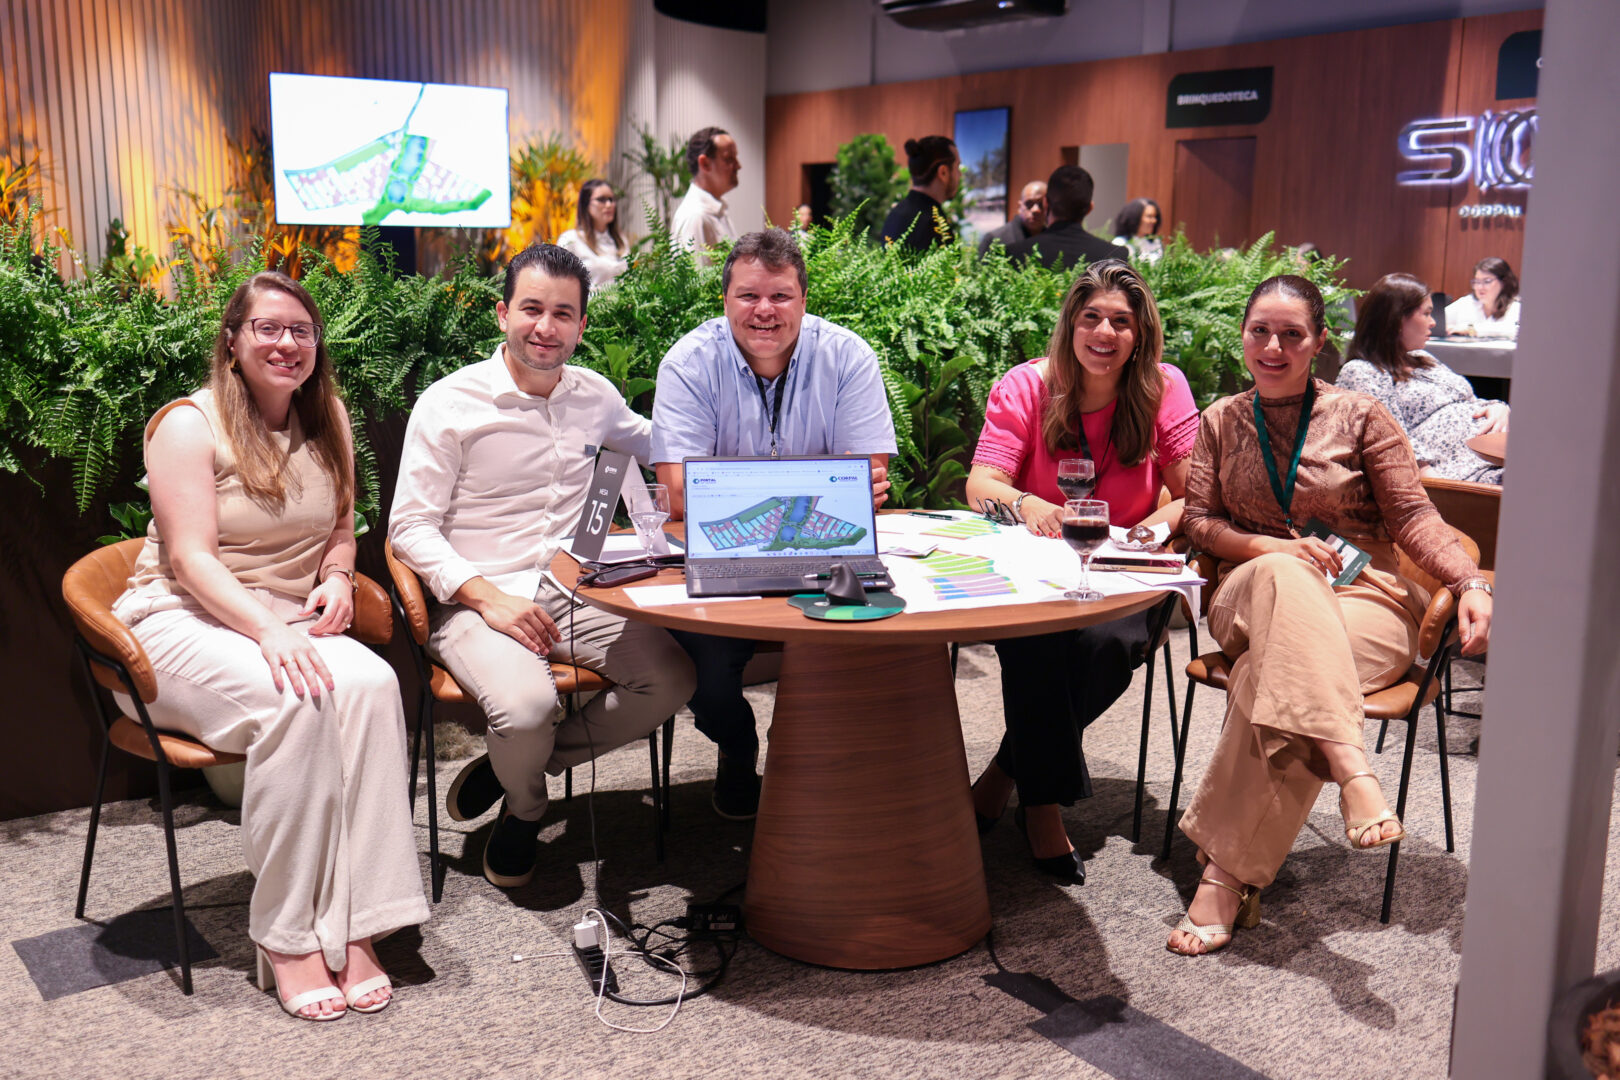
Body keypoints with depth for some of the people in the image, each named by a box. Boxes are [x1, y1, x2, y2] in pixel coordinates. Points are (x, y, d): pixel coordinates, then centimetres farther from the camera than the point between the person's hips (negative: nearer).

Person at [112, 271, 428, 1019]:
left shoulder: (327, 422, 14)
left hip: (289, 624, 5)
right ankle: (287, 937, -25)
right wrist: (269, 631, -29)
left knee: (371, 683, -30)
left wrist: (337, 577, -2)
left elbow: (342, 529, 22)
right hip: (184, 622, -4)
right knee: (291, 701, -36)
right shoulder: (190, 424, -4)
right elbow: (190, 558, -14)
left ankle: (352, 926, -29)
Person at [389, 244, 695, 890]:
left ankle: (510, 765, 3)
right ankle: (524, 809, 7)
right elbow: (411, 527, -7)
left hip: (576, 594, 5)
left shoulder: (595, 395, 10)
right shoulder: (448, 404, -4)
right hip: (477, 601, -5)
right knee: (528, 704, -33)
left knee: (672, 679, -18)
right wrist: (489, 596, -21)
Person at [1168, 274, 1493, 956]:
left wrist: (1470, 582, -16)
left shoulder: (1359, 416, 8)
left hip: (1366, 599, -1)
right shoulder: (1220, 420, 15)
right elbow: (1198, 520, 7)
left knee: (1271, 675, -36)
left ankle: (1227, 873, -33)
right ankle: (1350, 767, -50)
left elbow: (1413, 516, 2)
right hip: (1252, 594, 1)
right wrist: (1273, 548, -12)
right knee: (1285, 580, -39)